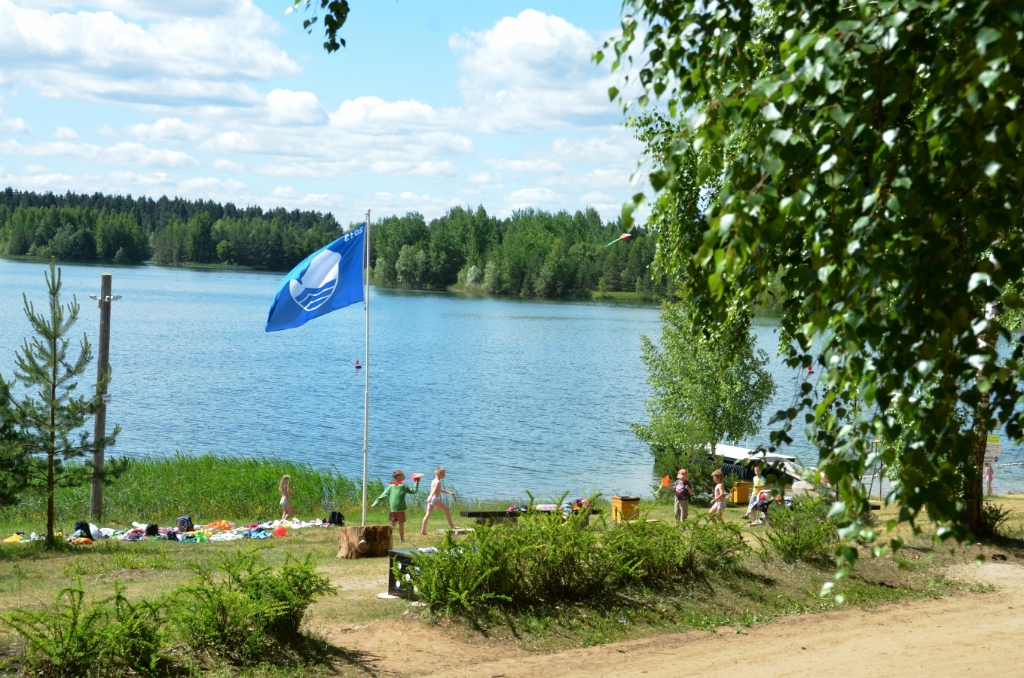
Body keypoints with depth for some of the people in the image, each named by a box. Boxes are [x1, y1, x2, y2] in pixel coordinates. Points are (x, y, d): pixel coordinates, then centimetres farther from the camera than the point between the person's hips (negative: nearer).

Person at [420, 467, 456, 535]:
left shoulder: (433, 481, 19)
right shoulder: (438, 482, -10)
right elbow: (434, 490, -27)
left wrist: (449, 492, 37)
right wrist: (430, 497, -41)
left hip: (430, 499, 9)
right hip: (435, 499, -9)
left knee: (428, 514, 8)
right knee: (447, 510, 3)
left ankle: (423, 530, 4)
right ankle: (451, 526, 8)